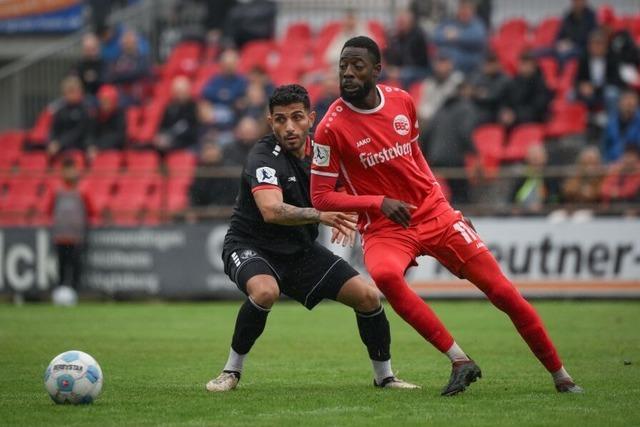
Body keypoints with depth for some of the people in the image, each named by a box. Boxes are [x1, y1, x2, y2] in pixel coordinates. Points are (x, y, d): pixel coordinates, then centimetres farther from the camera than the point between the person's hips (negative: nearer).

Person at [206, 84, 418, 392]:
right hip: (251, 247, -6)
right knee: (265, 291, -39)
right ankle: (231, 371, -19)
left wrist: (341, 218, -4)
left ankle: (384, 375, 19)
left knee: (368, 297, -3)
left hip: (301, 249, 6)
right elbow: (271, 211, -41)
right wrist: (319, 215, -53)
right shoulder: (264, 158, -24)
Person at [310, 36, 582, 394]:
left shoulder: (402, 101, 2)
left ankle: (561, 376, 13)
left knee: (504, 292, -2)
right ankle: (460, 361, -28)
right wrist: (379, 202, -18)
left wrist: (439, 197, 13)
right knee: (384, 274, -38)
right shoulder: (332, 127, -11)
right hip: (384, 228, -3)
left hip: (435, 214, 3)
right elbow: (320, 196, -8)